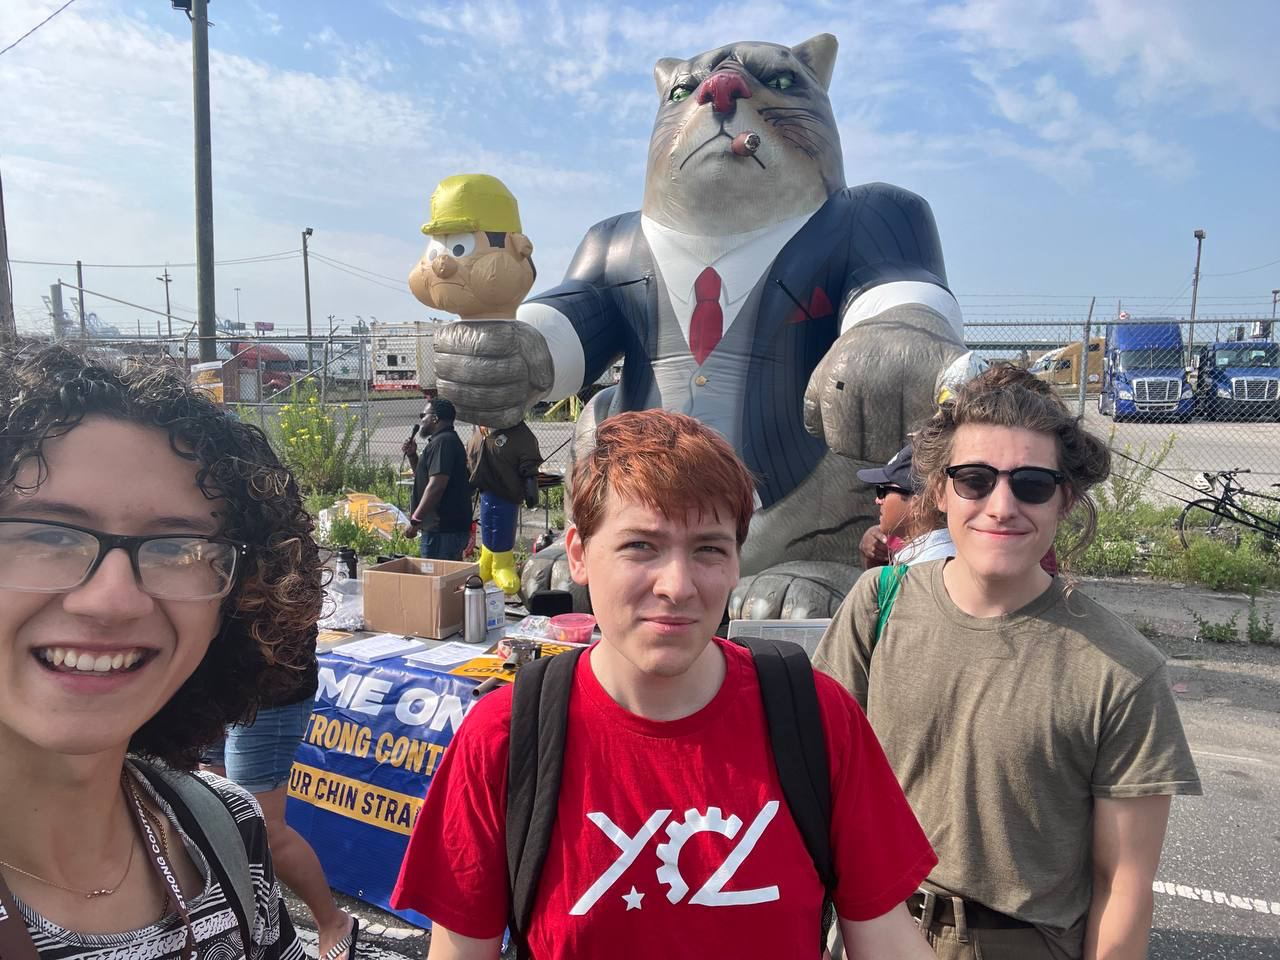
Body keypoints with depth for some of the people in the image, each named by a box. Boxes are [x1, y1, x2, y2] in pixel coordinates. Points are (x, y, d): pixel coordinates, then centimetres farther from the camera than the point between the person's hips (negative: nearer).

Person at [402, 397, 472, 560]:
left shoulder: (442, 442, -14)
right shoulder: (446, 440, 20)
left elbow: (436, 484, -24)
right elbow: (424, 476, 30)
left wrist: (415, 521, -21)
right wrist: (412, 456, 14)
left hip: (443, 530, -11)